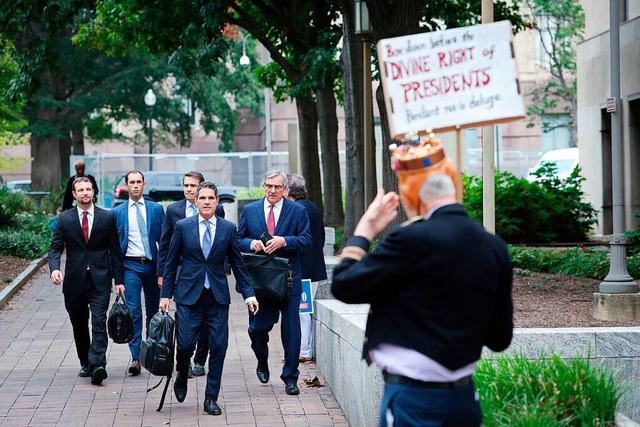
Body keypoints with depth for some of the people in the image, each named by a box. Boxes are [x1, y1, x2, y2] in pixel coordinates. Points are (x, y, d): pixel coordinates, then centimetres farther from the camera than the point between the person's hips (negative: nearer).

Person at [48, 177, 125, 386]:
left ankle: (97, 365, -24)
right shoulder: (64, 219, 6)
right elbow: (55, 247, 4)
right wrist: (54, 268, -17)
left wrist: (119, 280, 2)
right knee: (79, 326, 11)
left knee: (99, 323, -15)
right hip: (74, 281, 2)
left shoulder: (107, 217, 4)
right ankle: (85, 363, 26)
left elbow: (115, 250, 6)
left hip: (99, 281, -2)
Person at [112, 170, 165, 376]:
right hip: (130, 266, -1)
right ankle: (136, 357, -13)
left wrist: (162, 270, -4)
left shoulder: (156, 209, 5)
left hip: (152, 265, 2)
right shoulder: (117, 212, 5)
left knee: (153, 311, 10)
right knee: (133, 312, -11)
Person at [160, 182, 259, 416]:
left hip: (218, 296, 1)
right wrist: (166, 294, 3)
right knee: (185, 344, -8)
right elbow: (171, 263, 6)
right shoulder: (182, 227, 3)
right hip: (188, 295, -1)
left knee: (218, 348, -3)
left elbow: (238, 264, 9)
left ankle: (211, 398, 8)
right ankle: (182, 377, 25)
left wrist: (249, 294, 4)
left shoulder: (228, 228, 5)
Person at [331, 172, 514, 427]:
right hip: (464, 397, 6)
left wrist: (364, 231, 4)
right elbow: (499, 338, 8)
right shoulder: (495, 248, 3)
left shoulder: (412, 239, -17)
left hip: (413, 398, -6)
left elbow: (344, 287, -8)